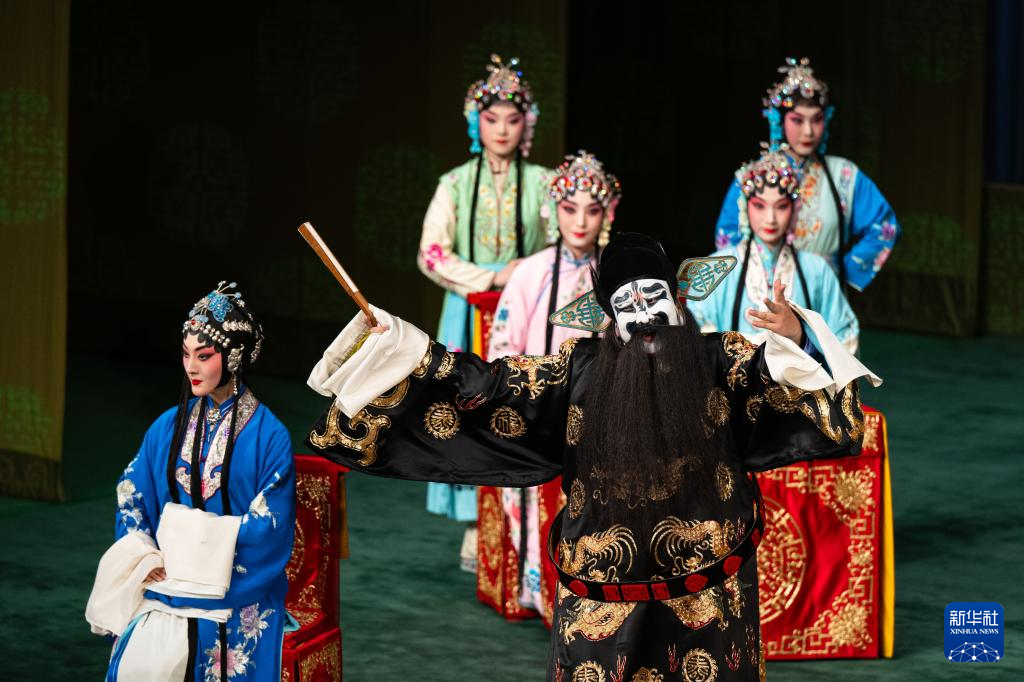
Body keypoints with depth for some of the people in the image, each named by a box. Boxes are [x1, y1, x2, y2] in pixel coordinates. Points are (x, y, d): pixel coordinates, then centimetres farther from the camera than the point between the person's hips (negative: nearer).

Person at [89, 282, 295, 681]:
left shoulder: (268, 436, -5)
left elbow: (271, 529, -9)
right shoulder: (169, 427, 9)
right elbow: (131, 498, 12)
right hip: (165, 587, 3)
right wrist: (143, 557, -5)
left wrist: (192, 556, -9)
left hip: (238, 599, -3)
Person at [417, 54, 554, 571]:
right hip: (469, 315, 0)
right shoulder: (456, 184, 5)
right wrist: (492, 278, -11)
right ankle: (476, 533, 0)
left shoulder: (542, 184, 6)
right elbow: (432, 254, -3)